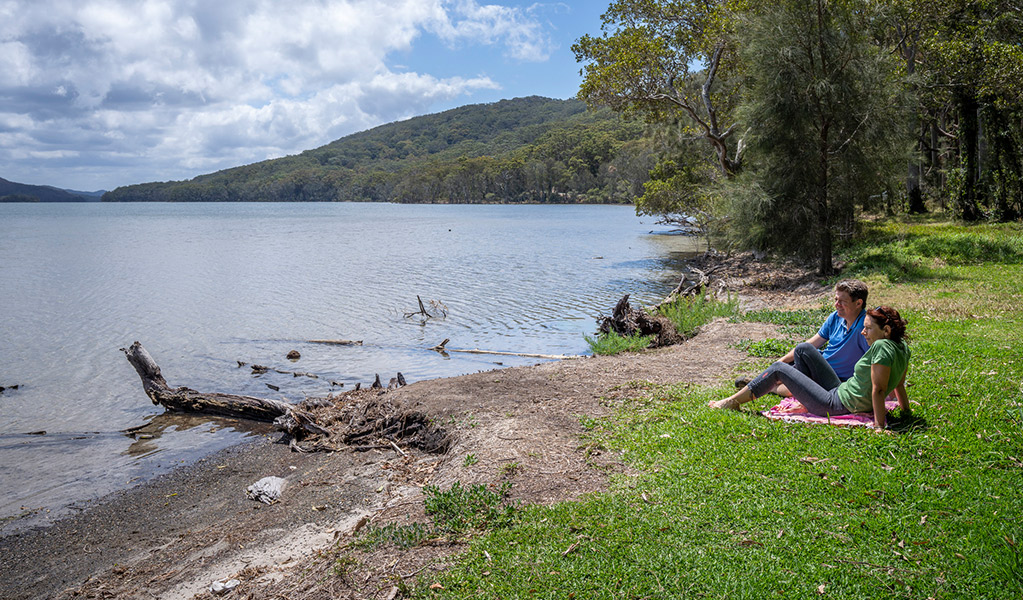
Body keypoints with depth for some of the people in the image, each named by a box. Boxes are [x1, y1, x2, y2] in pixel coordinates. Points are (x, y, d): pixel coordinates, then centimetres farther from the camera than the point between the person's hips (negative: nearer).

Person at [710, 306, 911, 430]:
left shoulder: (883, 347, -26)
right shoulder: (901, 346, 2)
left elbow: (878, 390, -29)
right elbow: (899, 384, 8)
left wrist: (880, 425, -30)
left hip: (838, 406, -10)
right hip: (840, 391, 10)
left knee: (779, 369, -4)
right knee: (803, 349, 12)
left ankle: (733, 402, 6)